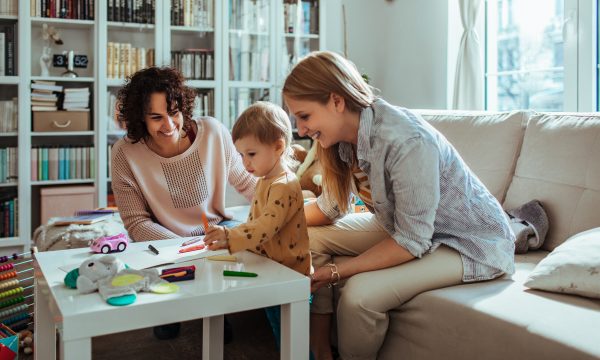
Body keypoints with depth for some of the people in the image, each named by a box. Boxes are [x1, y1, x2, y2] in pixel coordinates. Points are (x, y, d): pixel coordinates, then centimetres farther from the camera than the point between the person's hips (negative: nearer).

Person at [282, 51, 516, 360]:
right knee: (309, 238, -1)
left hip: (469, 242, -8)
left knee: (358, 294, -28)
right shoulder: (346, 136, -8)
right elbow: (330, 206, 2)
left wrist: (335, 272, -26)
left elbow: (411, 242, -28)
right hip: (403, 226, 8)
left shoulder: (408, 143, -33)